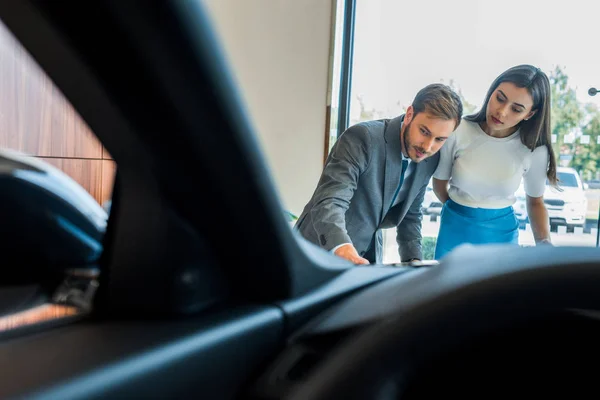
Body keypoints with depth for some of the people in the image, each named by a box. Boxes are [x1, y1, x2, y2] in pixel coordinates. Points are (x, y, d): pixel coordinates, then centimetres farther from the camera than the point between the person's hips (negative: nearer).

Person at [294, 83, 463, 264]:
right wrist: (344, 250, -49)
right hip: (321, 251, -5)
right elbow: (329, 202, -33)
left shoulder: (429, 159, -4)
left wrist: (413, 262, -4)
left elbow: (410, 214, 7)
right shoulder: (362, 137, -24)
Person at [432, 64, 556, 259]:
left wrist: (544, 243, -9)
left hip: (502, 233, 0)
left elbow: (535, 202, 2)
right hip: (455, 230, 0)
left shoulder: (534, 150, -13)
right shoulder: (457, 132, -17)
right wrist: (461, 211, 9)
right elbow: (440, 184, -2)